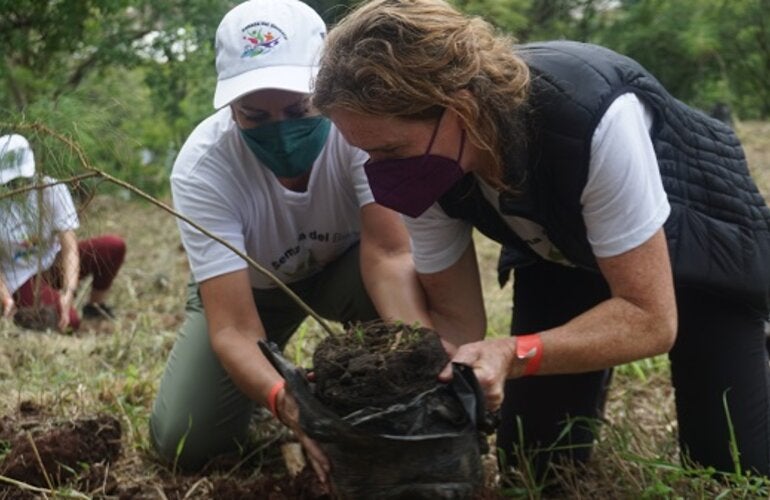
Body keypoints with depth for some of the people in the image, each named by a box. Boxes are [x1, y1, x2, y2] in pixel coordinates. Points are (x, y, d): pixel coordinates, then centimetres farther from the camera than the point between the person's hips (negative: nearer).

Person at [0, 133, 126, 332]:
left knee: (114, 246, -19)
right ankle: (26, 309, 5)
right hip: (22, 278, -3)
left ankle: (94, 305, 5)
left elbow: (70, 246, -21)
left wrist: (68, 292, -34)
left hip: (53, 261, 3)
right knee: (68, 321, -28)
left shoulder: (52, 190, -18)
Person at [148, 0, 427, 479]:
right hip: (249, 285, 0)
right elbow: (234, 330, -39)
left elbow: (389, 256, -40)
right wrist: (290, 404, -59)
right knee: (186, 441, -14)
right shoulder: (201, 169, -34)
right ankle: (260, 393, 19)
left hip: (343, 266, 0)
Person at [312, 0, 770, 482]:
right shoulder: (425, 161, -26)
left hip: (704, 240, -4)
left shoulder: (592, 117, -43)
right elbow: (455, 318, -15)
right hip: (563, 254, 4)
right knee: (535, 466, 1)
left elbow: (650, 318, -35)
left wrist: (513, 355, -48)